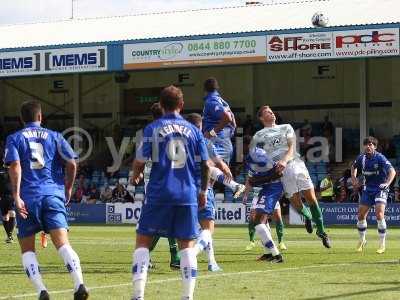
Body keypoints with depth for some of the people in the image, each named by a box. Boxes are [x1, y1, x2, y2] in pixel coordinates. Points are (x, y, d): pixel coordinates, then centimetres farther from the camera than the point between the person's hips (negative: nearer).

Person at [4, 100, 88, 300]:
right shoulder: (54, 136, 15)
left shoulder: (14, 139, 10)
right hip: (53, 194, 1)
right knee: (62, 243, -10)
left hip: (27, 198, -1)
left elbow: (15, 166, -6)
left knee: (27, 249, 10)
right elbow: (71, 164, 5)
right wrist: (68, 189, 19)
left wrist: (16, 197, -11)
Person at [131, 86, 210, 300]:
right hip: (187, 195, 2)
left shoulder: (152, 129, 0)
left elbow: (139, 162, -3)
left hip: (159, 194, -2)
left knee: (143, 241, 5)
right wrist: (203, 190, 19)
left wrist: (136, 176, 19)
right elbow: (206, 165, 6)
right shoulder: (193, 130, 7)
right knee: (187, 244, 9)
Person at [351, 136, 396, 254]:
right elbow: (354, 167, 23)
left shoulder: (380, 158, -17)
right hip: (367, 189, 5)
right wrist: (354, 179, 9)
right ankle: (362, 240, 27)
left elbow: (392, 171, -26)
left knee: (379, 215, -19)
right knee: (361, 215, 5)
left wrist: (387, 184, -41)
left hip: (380, 189, -5)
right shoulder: (361, 158, 0)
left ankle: (382, 244, -9)